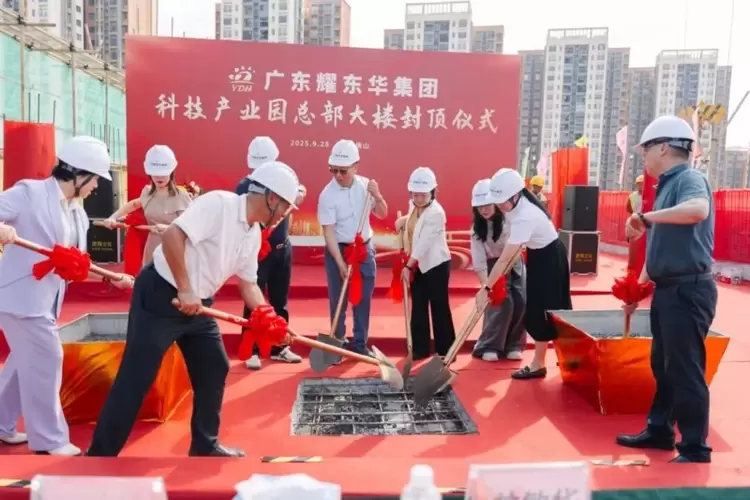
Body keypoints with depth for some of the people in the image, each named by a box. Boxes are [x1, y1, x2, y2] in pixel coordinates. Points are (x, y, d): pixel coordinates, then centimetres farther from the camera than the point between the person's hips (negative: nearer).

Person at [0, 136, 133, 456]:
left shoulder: (78, 213, 9)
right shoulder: (29, 192, -13)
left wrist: (113, 277, 5)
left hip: (44, 298, 9)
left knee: (26, 359, 20)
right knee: (46, 360, -4)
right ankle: (49, 440, 11)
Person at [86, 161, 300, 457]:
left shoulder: (254, 234, 7)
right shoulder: (219, 203, -20)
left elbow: (248, 283, 12)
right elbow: (172, 235, -30)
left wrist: (269, 319, 0)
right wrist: (184, 290, -28)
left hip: (198, 305, 9)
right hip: (159, 295, -9)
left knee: (214, 369, 12)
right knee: (136, 379, -4)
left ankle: (205, 445, 27)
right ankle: (100, 454, 10)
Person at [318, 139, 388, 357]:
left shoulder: (365, 184, -2)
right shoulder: (328, 194, -15)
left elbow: (382, 214, 6)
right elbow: (329, 231, -17)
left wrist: (377, 196, -14)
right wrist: (340, 263, -21)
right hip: (338, 250, -4)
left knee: (363, 299, 9)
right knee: (337, 300, 3)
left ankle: (360, 344, 21)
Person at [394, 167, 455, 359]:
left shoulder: (436, 212, -21)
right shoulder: (413, 206, 5)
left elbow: (424, 242, -24)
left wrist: (408, 266, -22)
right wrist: (404, 220, 8)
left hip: (436, 265, -8)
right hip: (418, 265, 8)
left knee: (439, 309, -1)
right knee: (418, 308, 10)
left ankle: (446, 351, 10)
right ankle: (420, 349, 20)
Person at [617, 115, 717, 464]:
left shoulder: (689, 179, -12)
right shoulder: (667, 186, 16)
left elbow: (698, 210, -38)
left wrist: (646, 217, -31)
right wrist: (638, 287, 17)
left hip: (689, 290, -10)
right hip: (668, 290, 10)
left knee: (685, 371, -2)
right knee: (662, 366, 17)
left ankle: (695, 450, 11)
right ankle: (659, 430, 31)